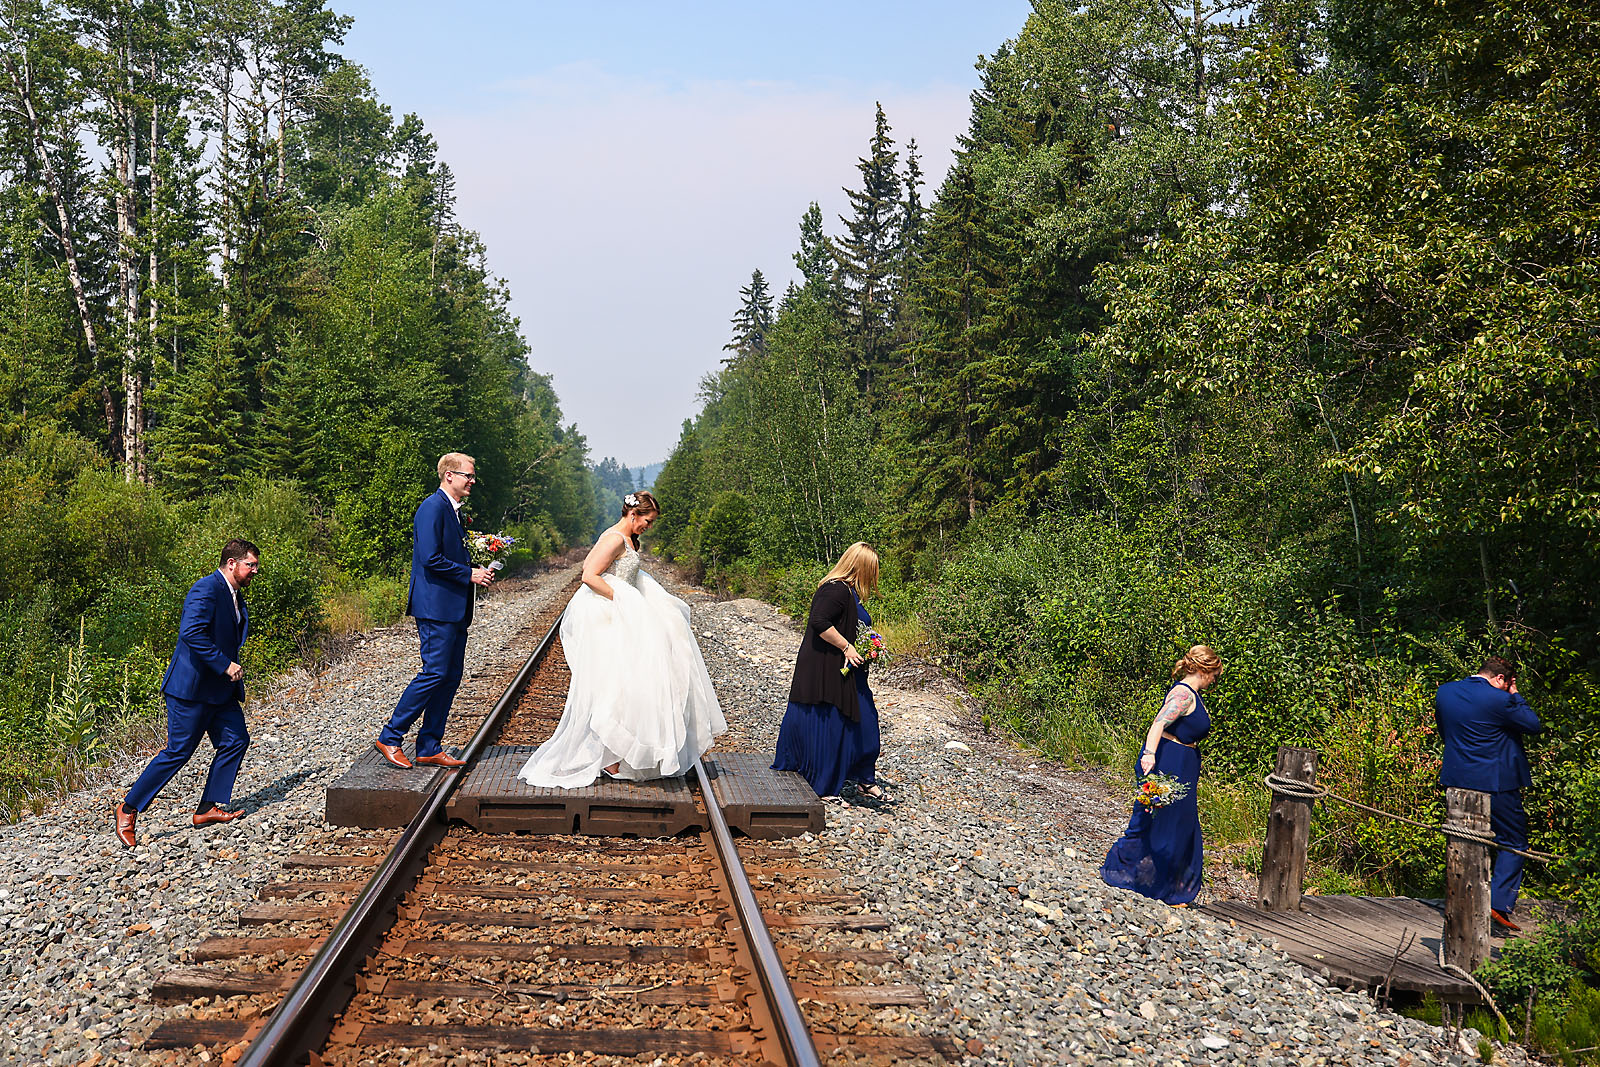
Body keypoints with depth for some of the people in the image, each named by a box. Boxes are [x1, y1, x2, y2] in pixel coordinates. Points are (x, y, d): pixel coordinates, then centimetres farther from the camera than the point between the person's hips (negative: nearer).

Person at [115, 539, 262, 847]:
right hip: (192, 687, -10)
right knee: (178, 752, -5)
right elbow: (191, 632, -29)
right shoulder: (206, 589, -17)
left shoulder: (235, 596, 14)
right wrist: (225, 665, -26)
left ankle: (208, 808, 13)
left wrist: (234, 680, 15)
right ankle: (129, 809, 8)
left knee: (236, 740, 4)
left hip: (220, 689, 10)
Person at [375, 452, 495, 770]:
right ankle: (389, 737, 0)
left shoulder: (452, 510, 19)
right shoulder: (433, 507, -12)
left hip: (454, 609, 10)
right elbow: (431, 559, -20)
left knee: (451, 676, 8)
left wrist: (477, 570, 8)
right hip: (436, 605, -10)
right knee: (435, 673, -10)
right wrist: (469, 574, -13)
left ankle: (429, 748, 12)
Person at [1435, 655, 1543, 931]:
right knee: (1513, 842, 7)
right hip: (1495, 784, -6)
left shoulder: (1444, 692, 3)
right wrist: (1514, 695, 2)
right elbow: (1534, 725, -6)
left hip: (1457, 780, 6)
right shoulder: (1499, 700, -18)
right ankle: (1499, 903, -2)